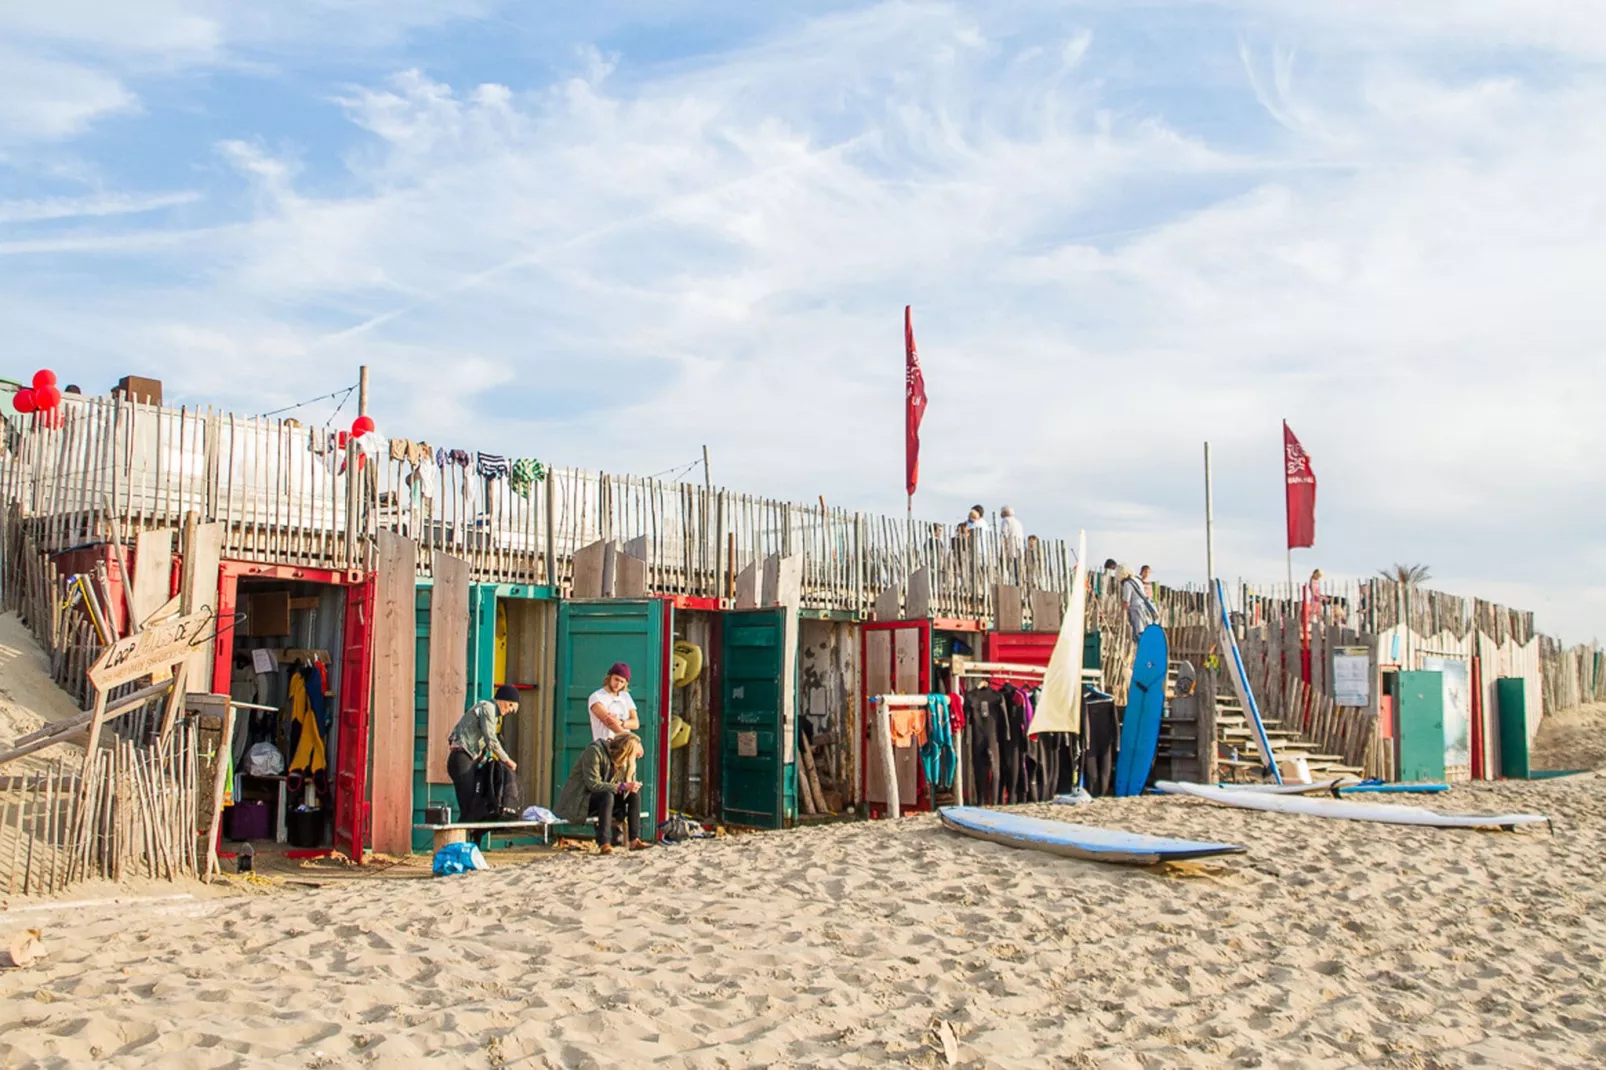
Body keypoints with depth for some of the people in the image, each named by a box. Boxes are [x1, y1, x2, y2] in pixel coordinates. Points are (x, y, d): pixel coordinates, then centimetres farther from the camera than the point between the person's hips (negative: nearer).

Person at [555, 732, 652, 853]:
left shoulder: (617, 756, 2)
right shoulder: (595, 751, -22)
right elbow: (593, 784, -29)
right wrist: (622, 786, -31)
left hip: (601, 798, 8)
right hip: (577, 800, -8)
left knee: (635, 792, -7)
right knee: (607, 795, -36)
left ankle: (634, 840, -14)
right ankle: (604, 843, -39)